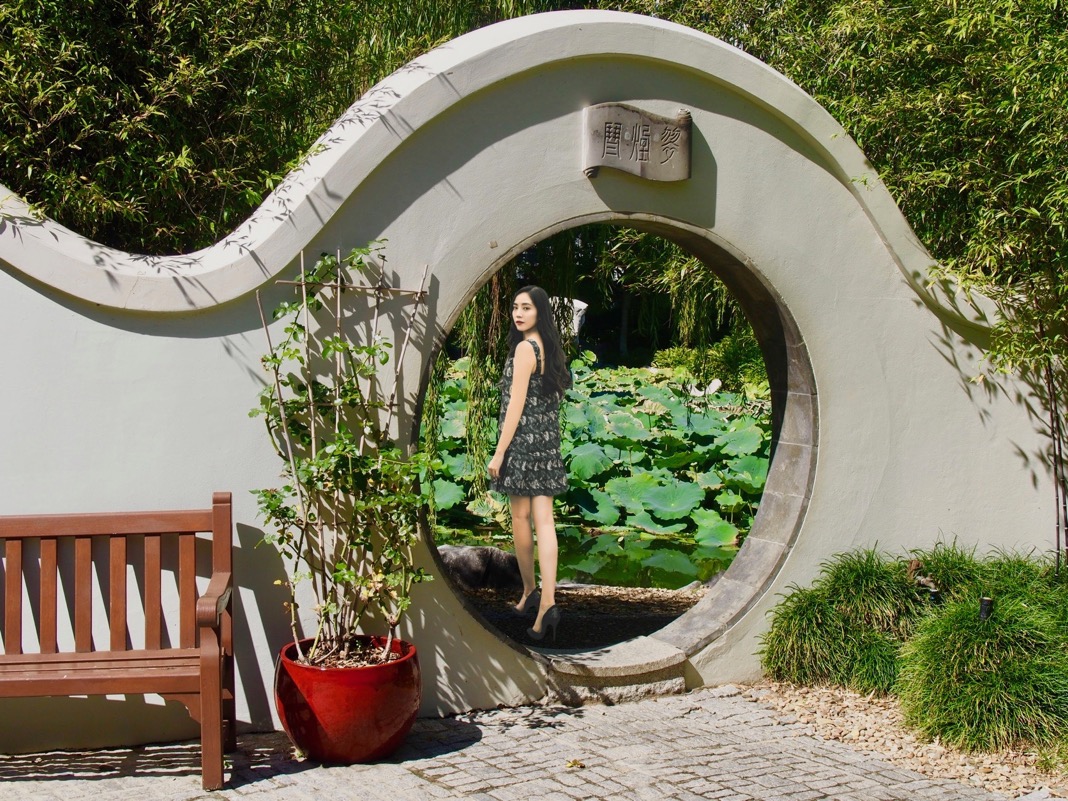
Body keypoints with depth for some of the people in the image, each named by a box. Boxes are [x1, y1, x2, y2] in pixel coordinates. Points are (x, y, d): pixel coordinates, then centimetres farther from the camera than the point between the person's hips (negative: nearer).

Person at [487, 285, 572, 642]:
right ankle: (547, 602, -11)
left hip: (523, 438, -7)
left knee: (520, 517, 8)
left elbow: (516, 403, -15)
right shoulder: (549, 347, 12)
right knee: (543, 520, -1)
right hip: (548, 439, 7)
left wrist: (499, 452, -14)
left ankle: (530, 592, 22)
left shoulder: (524, 348, -12)